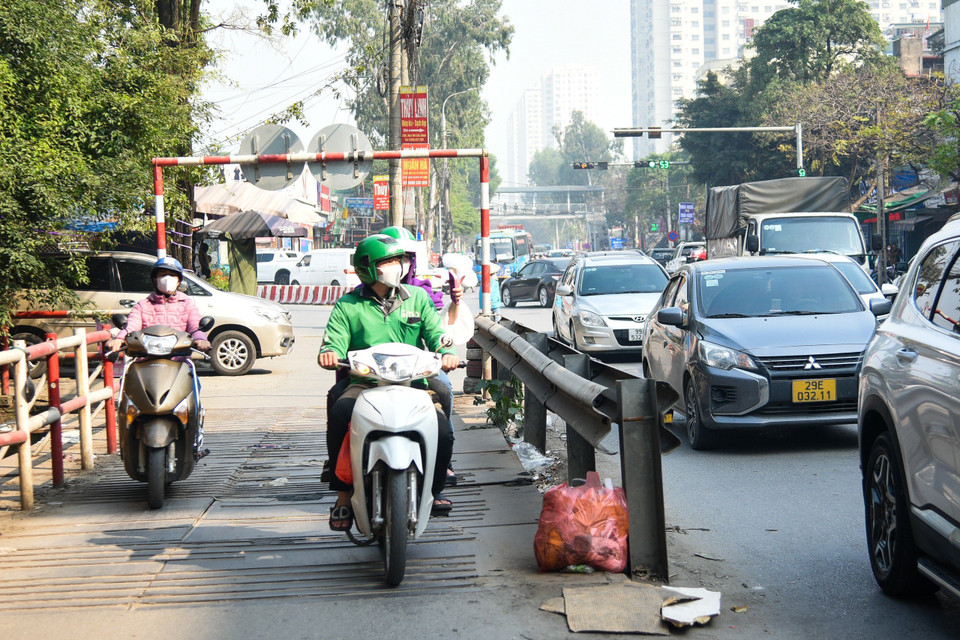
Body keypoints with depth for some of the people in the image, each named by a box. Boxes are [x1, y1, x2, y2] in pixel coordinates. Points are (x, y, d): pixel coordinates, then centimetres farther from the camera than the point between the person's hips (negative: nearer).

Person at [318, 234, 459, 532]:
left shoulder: (418, 298, 16)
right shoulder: (348, 306, 11)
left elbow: (435, 333, 10)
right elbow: (335, 341, 2)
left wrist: (446, 352, -14)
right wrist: (329, 353, -23)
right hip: (365, 382, -1)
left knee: (443, 431, -22)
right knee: (339, 415, -33)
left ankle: (434, 490, 10)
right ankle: (343, 496, -18)